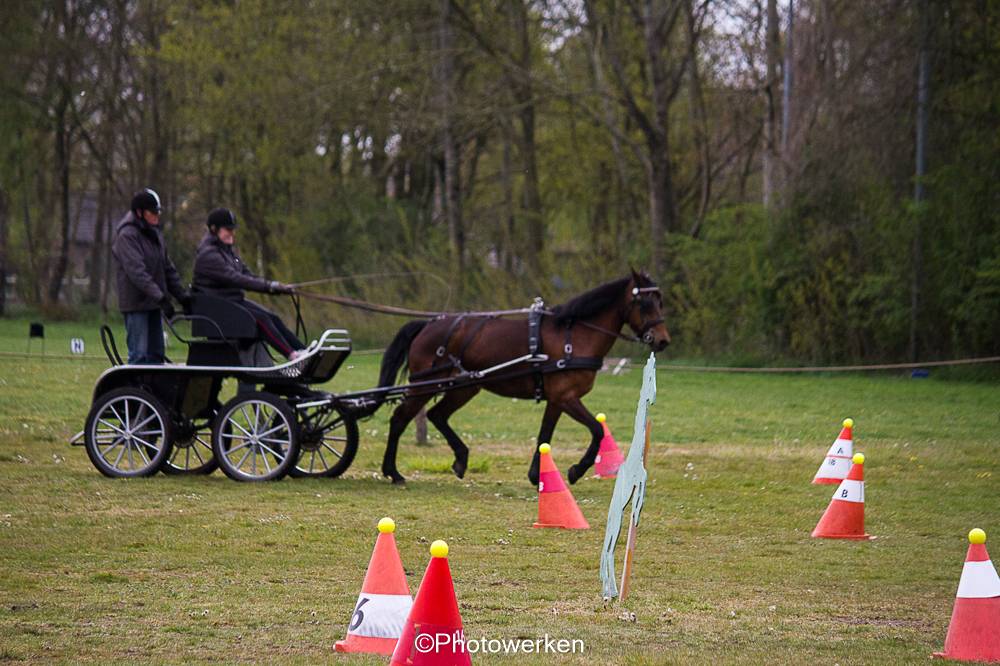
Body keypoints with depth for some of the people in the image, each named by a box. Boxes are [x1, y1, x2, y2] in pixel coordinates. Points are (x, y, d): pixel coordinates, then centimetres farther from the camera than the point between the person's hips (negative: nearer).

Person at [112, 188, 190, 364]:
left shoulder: (155, 233, 14)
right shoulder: (127, 235, -13)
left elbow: (168, 268, 19)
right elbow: (136, 272, -23)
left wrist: (181, 294, 7)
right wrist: (160, 297, -29)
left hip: (153, 303, 9)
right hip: (136, 303, -9)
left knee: (156, 353, 9)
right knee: (139, 355, -9)